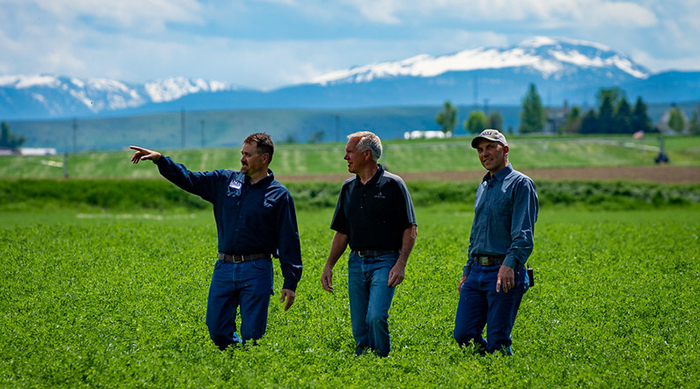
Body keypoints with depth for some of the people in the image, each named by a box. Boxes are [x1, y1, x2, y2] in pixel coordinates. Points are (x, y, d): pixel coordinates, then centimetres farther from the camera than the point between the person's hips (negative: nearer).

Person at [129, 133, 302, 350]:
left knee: (252, 336, -5)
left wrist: (290, 282, -7)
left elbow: (289, 240, -2)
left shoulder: (279, 195, 0)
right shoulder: (225, 181, 11)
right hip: (224, 268, 4)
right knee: (217, 329, 5)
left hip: (256, 271, -4)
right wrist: (159, 159, -3)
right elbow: (189, 179, 10)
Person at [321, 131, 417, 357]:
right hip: (356, 263, 6)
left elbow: (410, 229, -5)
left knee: (376, 317, -20)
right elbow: (342, 233, 19)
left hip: (384, 262, -6)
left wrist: (401, 264, -15)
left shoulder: (392, 185, -4)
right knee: (359, 326, 4)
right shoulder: (349, 188, 13)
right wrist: (329, 265, 10)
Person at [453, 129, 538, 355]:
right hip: (477, 272, 8)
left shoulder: (520, 184, -4)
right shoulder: (483, 187, 21)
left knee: (497, 341, -7)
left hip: (504, 272, -7)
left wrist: (509, 264, -28)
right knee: (463, 334, 1)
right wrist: (467, 271, 22)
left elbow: (524, 234, -14)